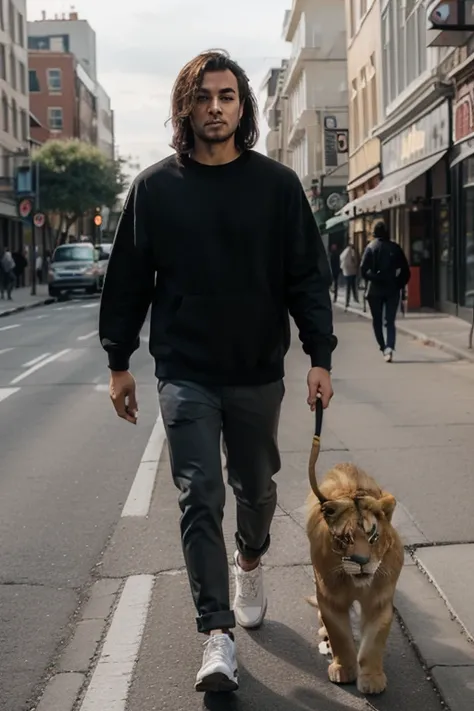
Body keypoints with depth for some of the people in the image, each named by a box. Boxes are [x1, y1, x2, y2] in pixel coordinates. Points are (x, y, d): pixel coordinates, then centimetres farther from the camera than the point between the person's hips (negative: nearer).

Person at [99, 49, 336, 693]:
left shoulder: (277, 184, -1)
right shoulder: (155, 187, 1)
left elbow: (309, 275, -1)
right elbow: (128, 279, 5)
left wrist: (320, 356, -8)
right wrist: (119, 362, 5)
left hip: (259, 371, 1)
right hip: (185, 372, -1)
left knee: (256, 487, 17)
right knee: (200, 499, -4)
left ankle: (251, 561, 47)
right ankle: (218, 635, 2)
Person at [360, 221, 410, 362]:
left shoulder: (371, 247, -3)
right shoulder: (395, 247, 1)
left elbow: (363, 269, -13)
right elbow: (405, 269, 1)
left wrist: (372, 278, -4)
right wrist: (400, 284, 8)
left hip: (375, 289, -1)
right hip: (392, 289, 1)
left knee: (377, 321, 15)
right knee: (390, 321, 1)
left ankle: (383, 347, 14)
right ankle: (389, 348, -18)